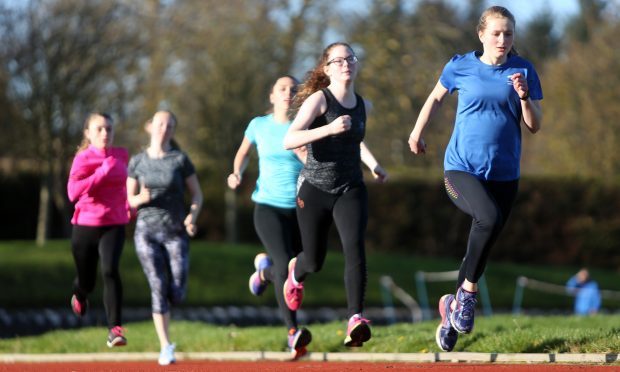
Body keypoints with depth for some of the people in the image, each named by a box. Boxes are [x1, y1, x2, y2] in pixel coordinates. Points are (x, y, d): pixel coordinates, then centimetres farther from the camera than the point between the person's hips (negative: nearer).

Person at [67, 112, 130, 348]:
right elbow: (73, 192, -23)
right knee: (87, 281, 12)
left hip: (114, 225, 1)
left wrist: (129, 204, 22)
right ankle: (79, 295, 52)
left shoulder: (121, 155, 4)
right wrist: (102, 172, -26)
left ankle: (115, 328, -26)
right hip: (85, 226, -1)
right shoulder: (83, 159, -9)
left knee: (110, 271, -24)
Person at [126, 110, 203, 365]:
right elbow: (130, 199, 9)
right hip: (147, 231, 0)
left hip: (176, 232, 0)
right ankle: (166, 348, -1)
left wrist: (192, 216, -15)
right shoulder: (137, 162, 4)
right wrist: (141, 198, -14)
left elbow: (197, 194, 4)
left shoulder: (180, 159, 0)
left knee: (177, 294, -4)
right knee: (158, 289, -9)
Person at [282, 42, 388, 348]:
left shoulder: (362, 105, 8)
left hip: (350, 189, 3)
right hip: (315, 189, -3)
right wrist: (328, 129, -35)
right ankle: (296, 272, 48)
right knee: (315, 260, 9)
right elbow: (289, 141, -24)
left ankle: (355, 318, -29)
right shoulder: (319, 99, -10)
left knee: (354, 246, -22)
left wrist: (373, 165, 15)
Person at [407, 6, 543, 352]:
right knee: (488, 217, -32)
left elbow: (535, 125, 2)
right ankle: (468, 290, -15)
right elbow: (437, 97, 19)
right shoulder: (461, 67, -1)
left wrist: (524, 96, -15)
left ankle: (454, 306, 29)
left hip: (504, 175, 3)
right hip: (462, 168, -3)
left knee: (483, 245, 6)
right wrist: (417, 132, 24)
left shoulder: (523, 70, 2)